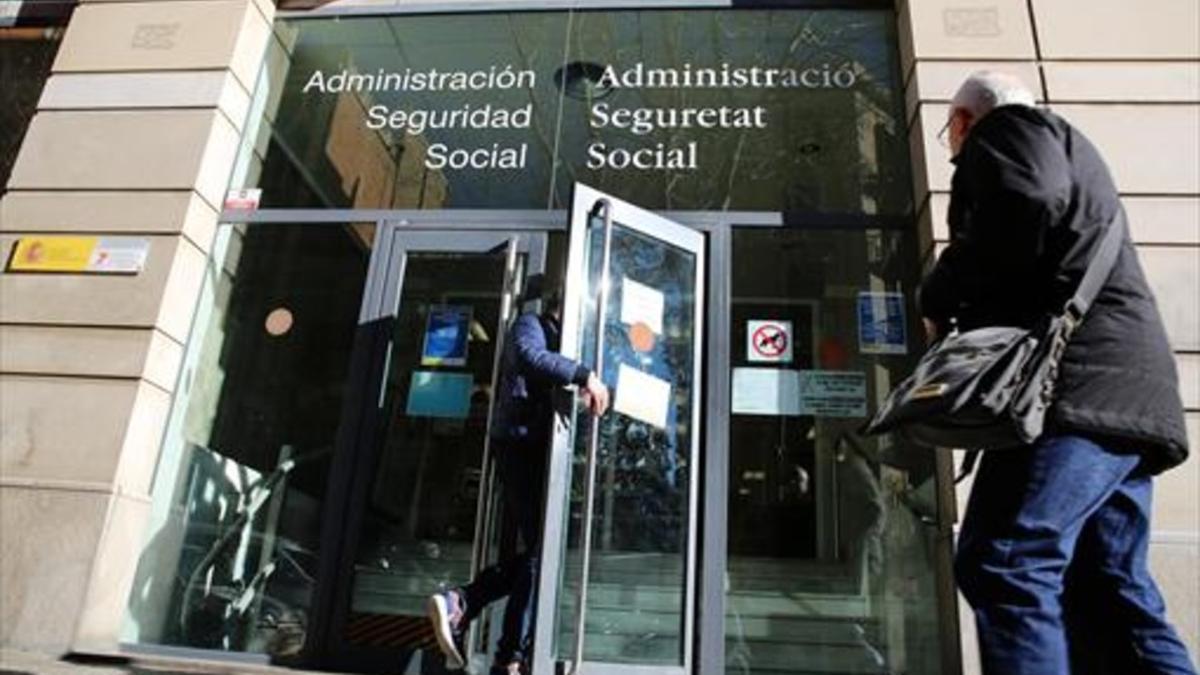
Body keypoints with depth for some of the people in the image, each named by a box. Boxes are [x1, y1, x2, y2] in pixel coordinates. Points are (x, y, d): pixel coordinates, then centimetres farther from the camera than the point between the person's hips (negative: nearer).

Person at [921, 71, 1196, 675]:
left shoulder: (1006, 128, 8)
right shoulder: (1063, 147, 37)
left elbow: (1025, 206, -15)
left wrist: (940, 296, -5)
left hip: (1080, 378, -10)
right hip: (1124, 386, 10)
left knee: (1001, 565, -20)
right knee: (1114, 587, 7)